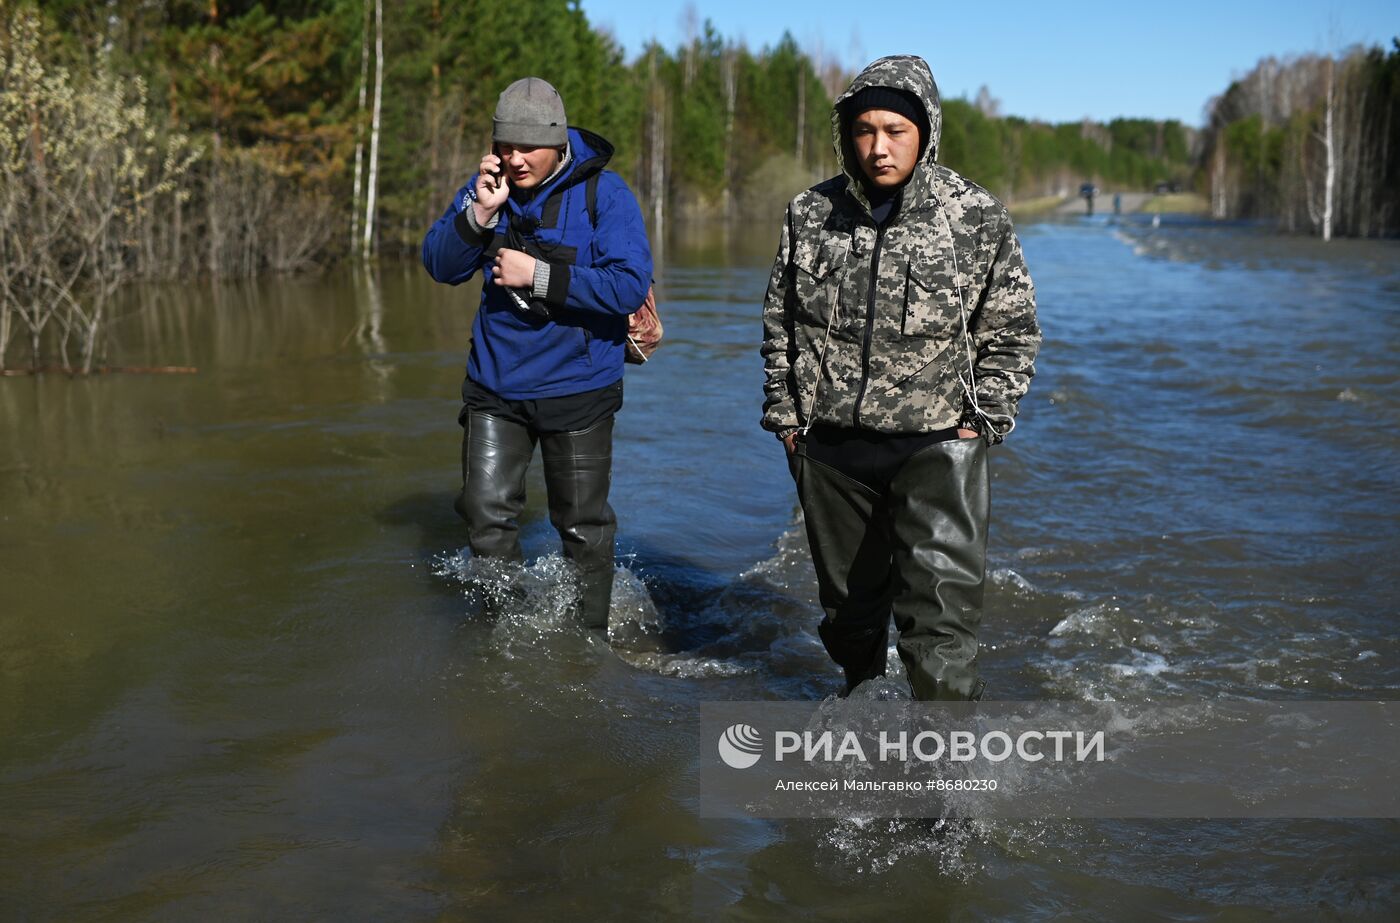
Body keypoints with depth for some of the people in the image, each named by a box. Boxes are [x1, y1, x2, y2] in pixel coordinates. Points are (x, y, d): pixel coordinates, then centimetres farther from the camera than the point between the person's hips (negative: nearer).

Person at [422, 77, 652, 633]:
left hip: (577, 386, -3)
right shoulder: (490, 184, 0)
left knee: (582, 527, 10)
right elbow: (440, 266, -2)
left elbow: (629, 288, -22)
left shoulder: (604, 194, -13)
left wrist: (539, 275, -25)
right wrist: (479, 211, -18)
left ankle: (589, 635, 31)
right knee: (485, 515, 1)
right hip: (495, 383, 3)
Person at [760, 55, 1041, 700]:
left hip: (937, 443, -3)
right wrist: (784, 413, 6)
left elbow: (1013, 331, 3)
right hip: (830, 443, 3)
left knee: (940, 607, -13)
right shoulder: (811, 214, 2)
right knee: (848, 598, 18)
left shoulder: (976, 218, -5)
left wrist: (982, 422, -4)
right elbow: (779, 324, 11)